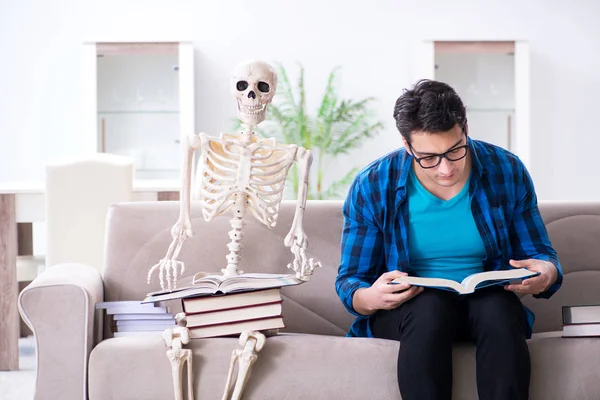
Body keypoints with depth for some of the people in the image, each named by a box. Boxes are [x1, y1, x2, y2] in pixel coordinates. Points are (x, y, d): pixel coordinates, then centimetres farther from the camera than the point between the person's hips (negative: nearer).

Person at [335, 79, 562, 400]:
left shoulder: (507, 172, -5)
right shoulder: (371, 187, -9)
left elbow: (540, 253, 5)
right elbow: (349, 280, -4)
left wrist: (546, 274, -20)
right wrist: (369, 298, -29)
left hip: (485, 304, 1)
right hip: (403, 309, -1)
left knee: (500, 307, -34)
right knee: (430, 306, -36)